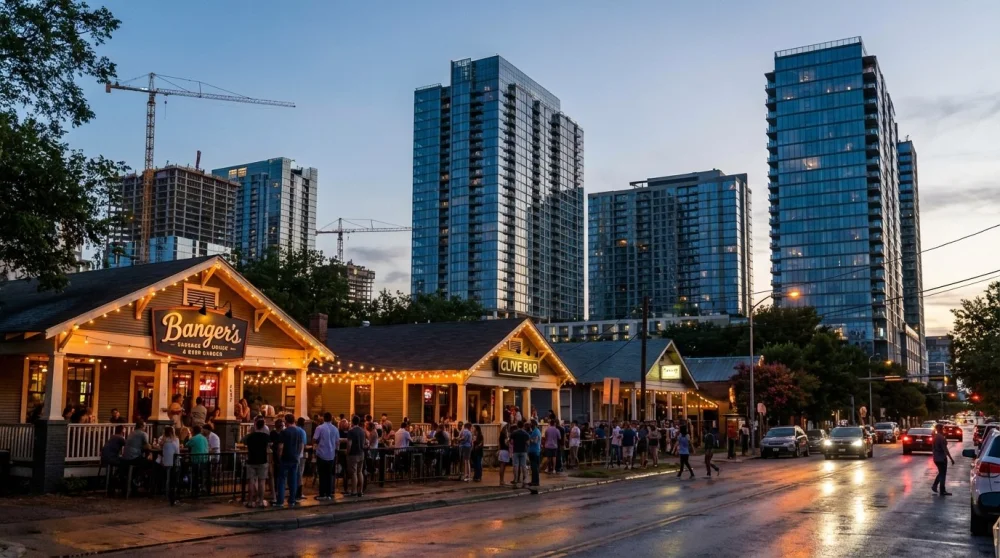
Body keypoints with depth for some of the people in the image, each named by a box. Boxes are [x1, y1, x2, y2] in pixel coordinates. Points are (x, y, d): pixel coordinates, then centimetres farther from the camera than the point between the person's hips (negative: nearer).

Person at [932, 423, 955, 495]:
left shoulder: (935, 437, 8)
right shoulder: (941, 438, -19)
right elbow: (945, 449, -21)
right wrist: (951, 458, -18)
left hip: (936, 458, 8)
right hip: (942, 458, -8)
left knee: (941, 473, 21)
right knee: (942, 474, 0)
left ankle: (934, 486, 18)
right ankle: (942, 491, 5)